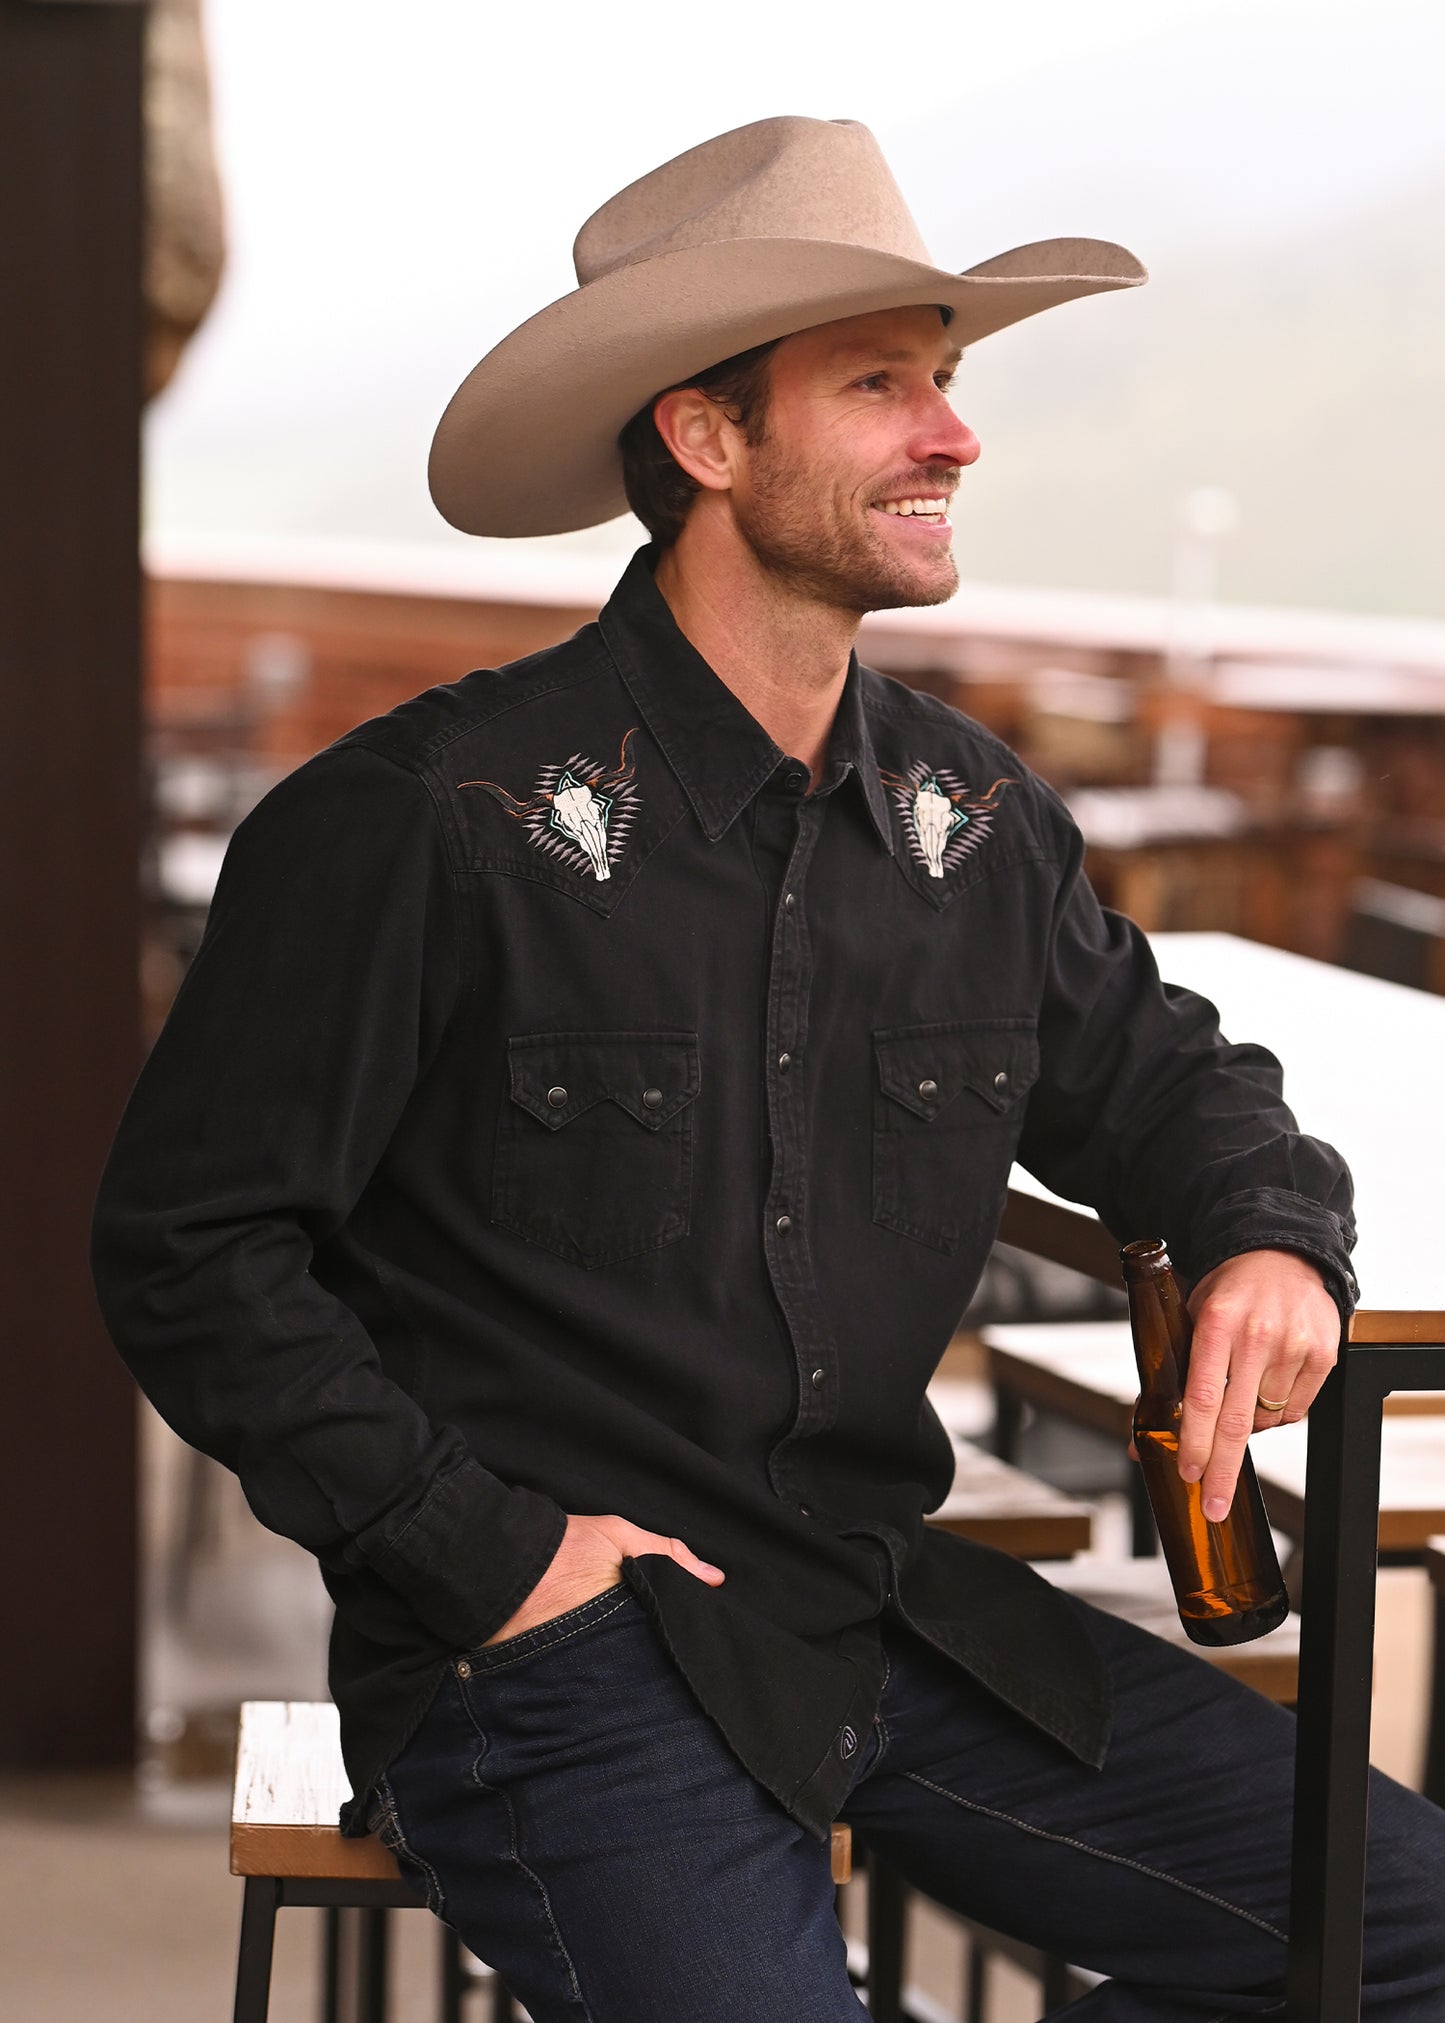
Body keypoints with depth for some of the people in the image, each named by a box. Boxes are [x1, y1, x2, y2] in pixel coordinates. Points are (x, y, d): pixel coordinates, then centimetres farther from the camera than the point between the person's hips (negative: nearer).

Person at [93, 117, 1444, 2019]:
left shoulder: (980, 824, 8)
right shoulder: (434, 817, -11)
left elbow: (1151, 1072, 24)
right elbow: (190, 1245, -8)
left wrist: (1274, 1232, 1)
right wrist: (486, 1551, -12)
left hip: (894, 1617, 6)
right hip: (547, 1648, -6)